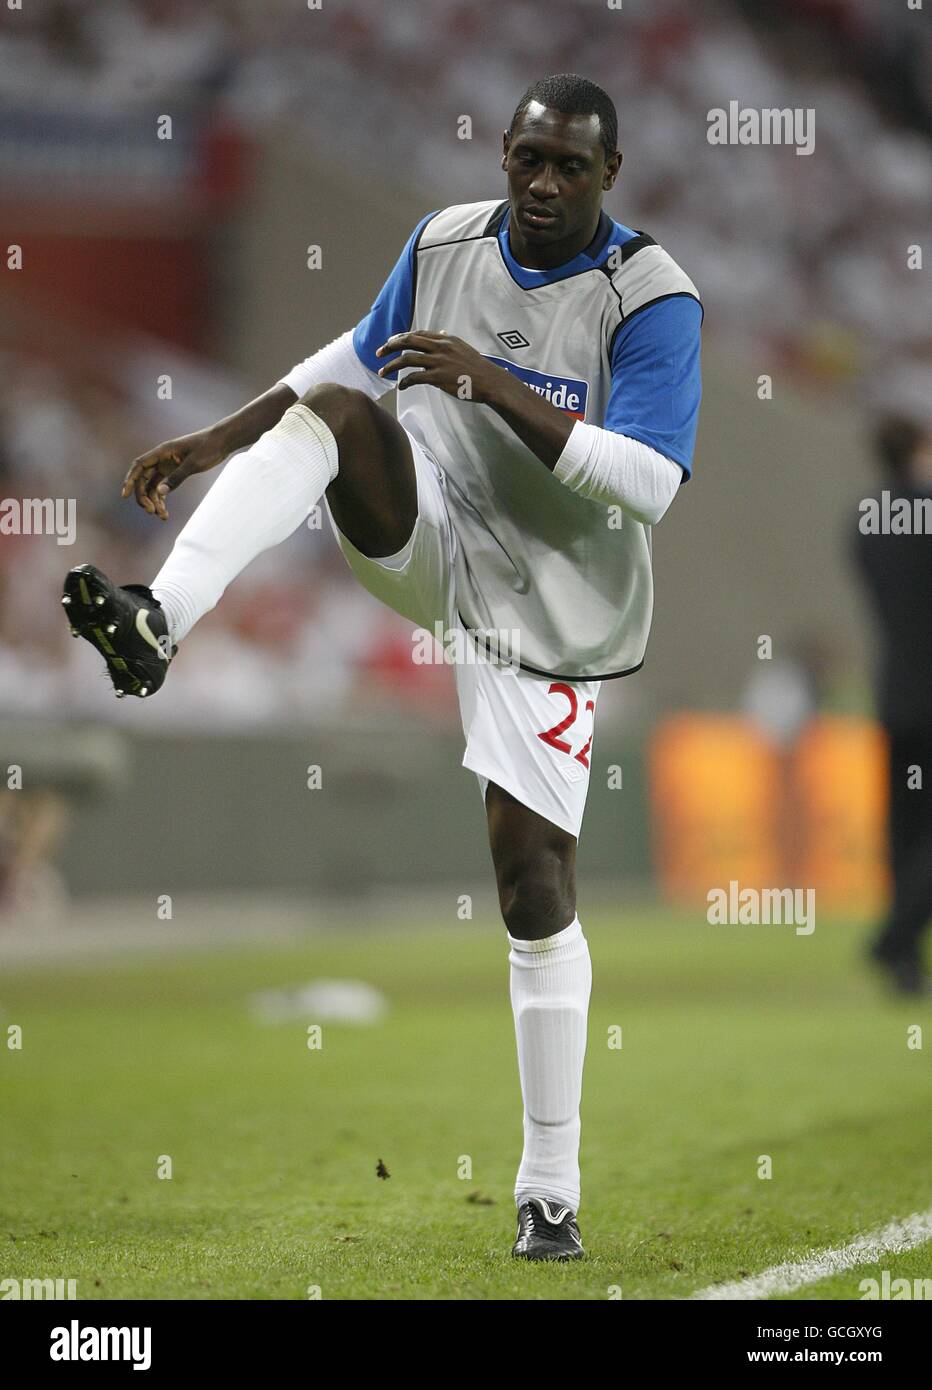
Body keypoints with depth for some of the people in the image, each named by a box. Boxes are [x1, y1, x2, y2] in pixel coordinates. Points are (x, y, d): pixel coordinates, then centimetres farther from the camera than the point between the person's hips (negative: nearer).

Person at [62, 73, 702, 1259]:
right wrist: (209, 445, 14)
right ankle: (156, 625, -43)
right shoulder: (443, 243, 1)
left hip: (552, 610, -4)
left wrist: (497, 387, -31)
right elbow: (355, 358, 18)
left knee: (534, 878, -6)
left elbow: (647, 485, -24)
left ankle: (550, 1189, 5)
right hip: (426, 537, 4)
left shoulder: (652, 302, -15)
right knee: (333, 409, -25)